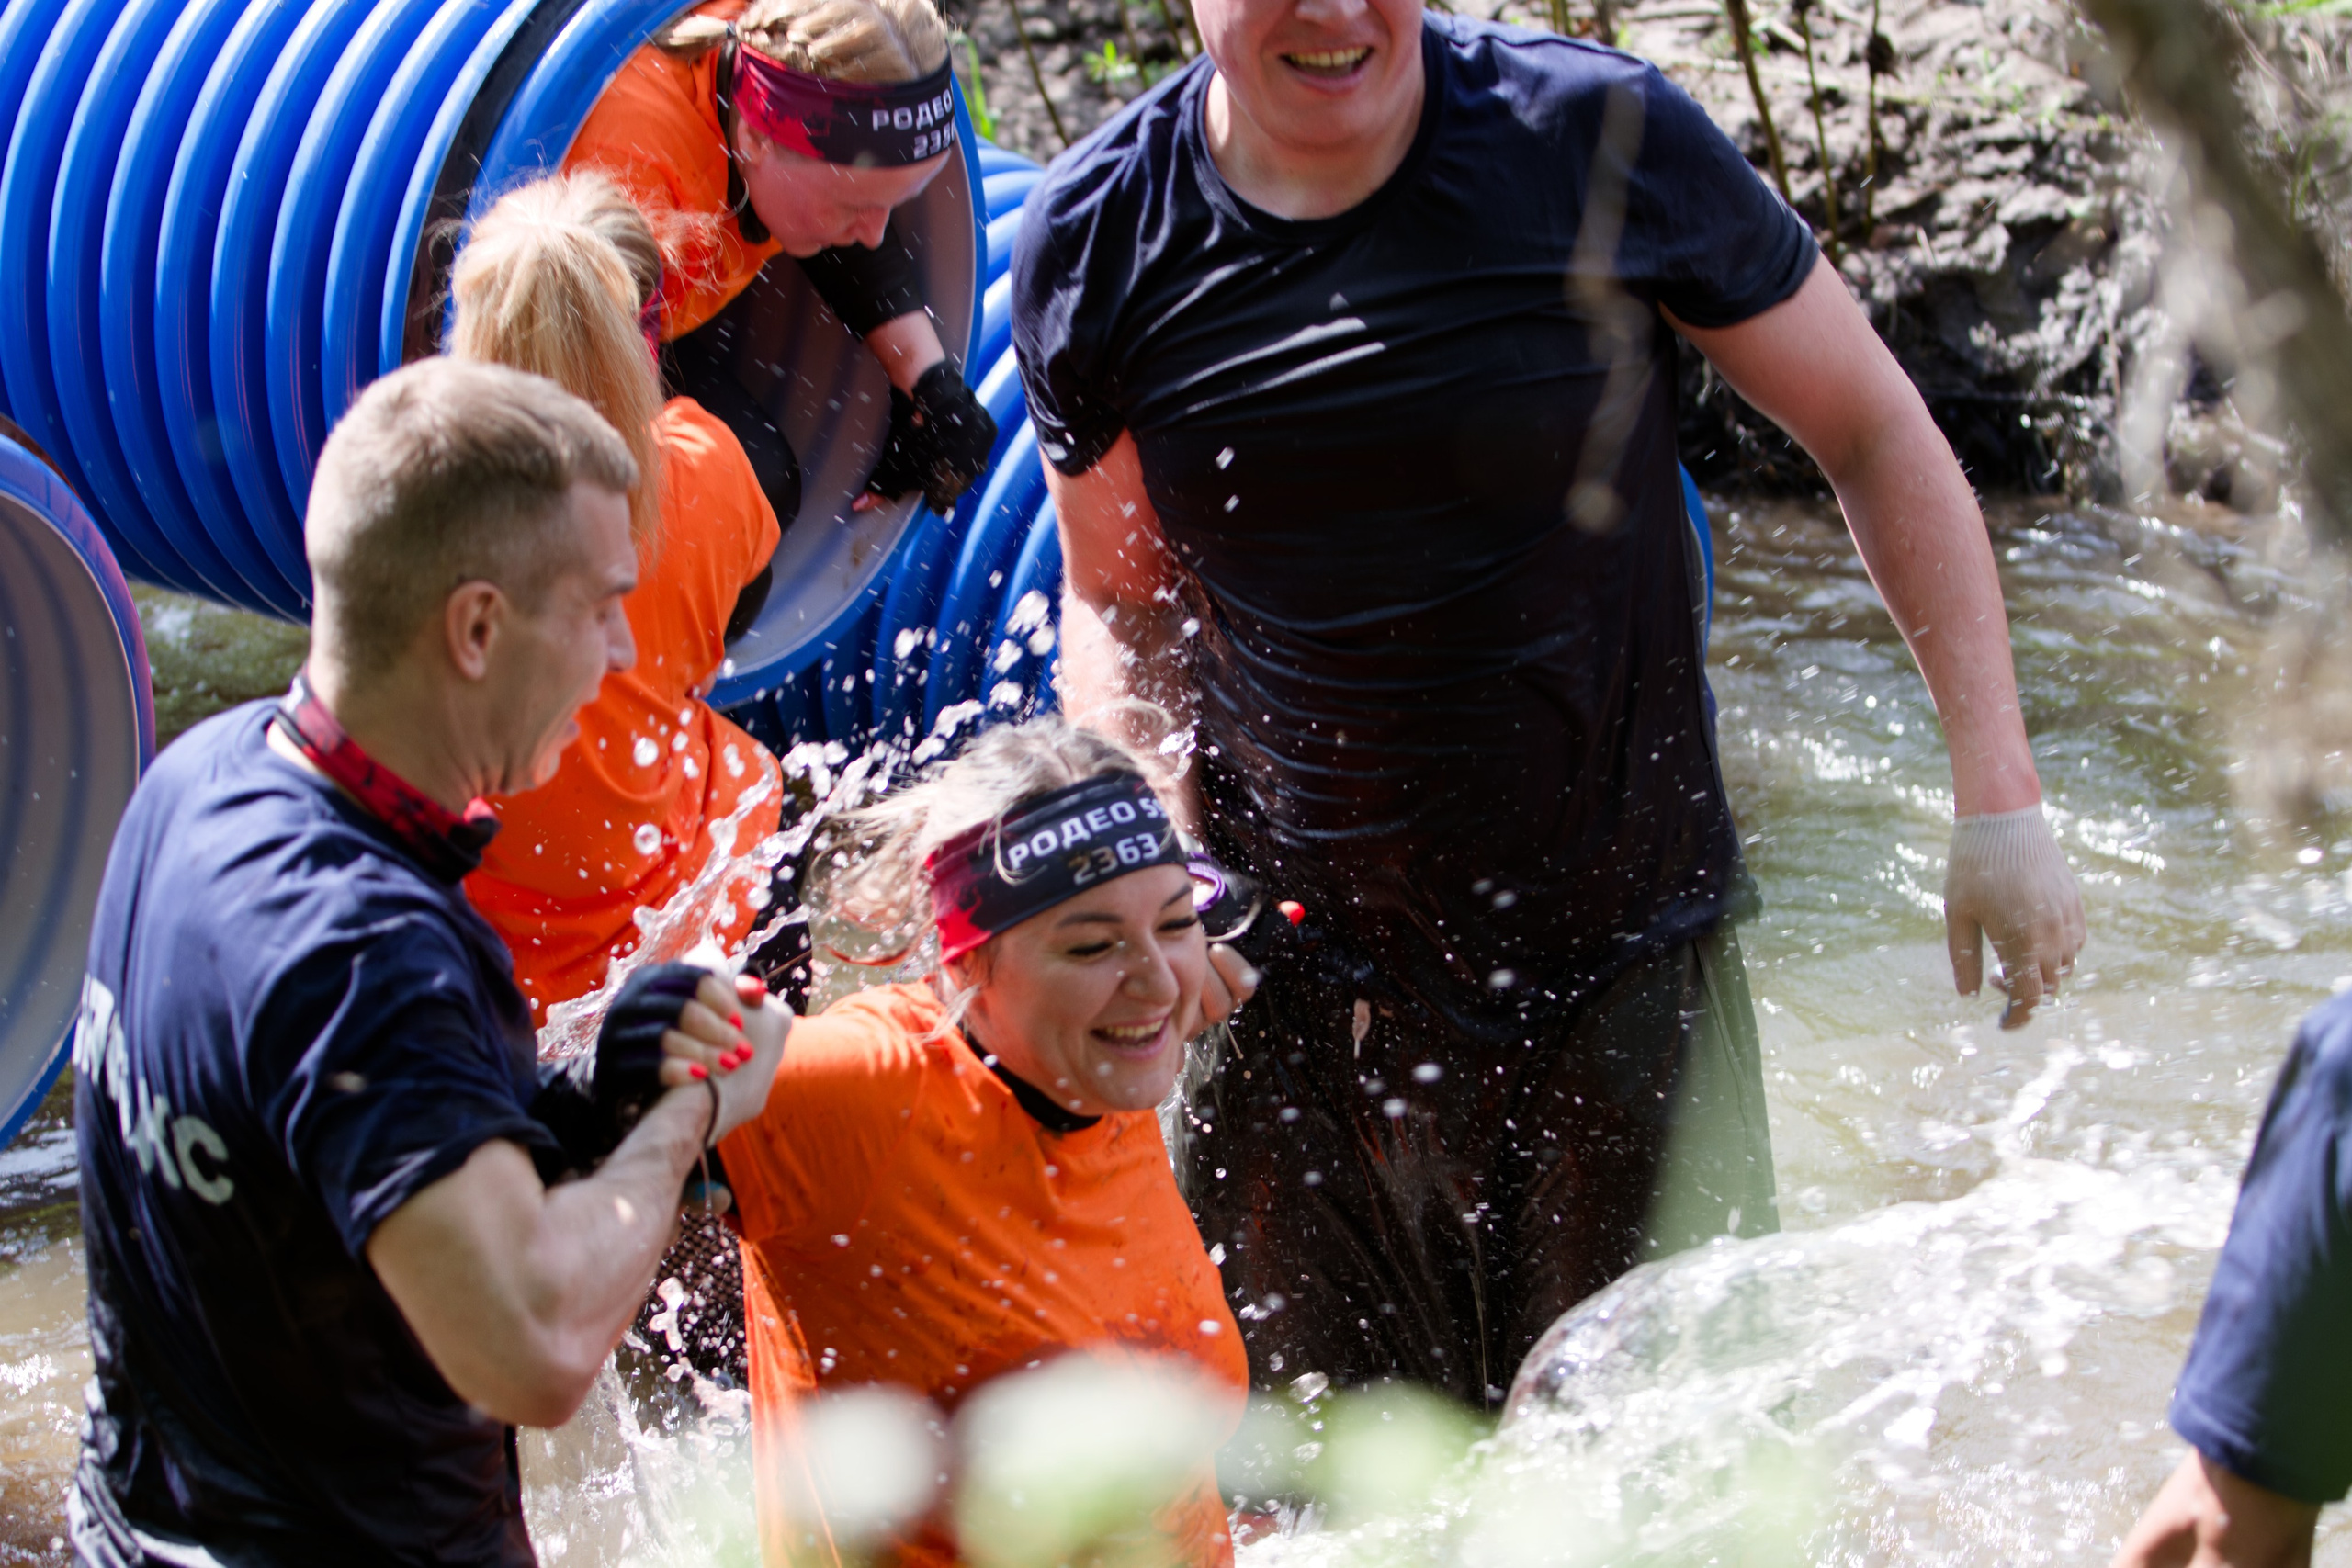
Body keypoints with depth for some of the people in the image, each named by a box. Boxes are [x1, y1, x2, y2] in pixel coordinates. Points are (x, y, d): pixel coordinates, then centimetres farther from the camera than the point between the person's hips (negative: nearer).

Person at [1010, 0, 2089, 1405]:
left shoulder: (1603, 141, -12)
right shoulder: (1096, 240, -5)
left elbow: (1874, 433, -1)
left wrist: (2000, 800, -4)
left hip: (1619, 956, -1)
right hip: (1289, 963, 2)